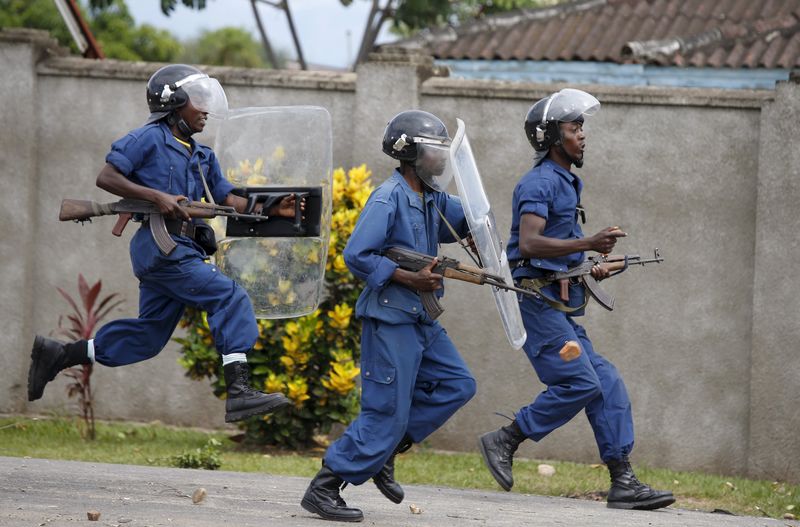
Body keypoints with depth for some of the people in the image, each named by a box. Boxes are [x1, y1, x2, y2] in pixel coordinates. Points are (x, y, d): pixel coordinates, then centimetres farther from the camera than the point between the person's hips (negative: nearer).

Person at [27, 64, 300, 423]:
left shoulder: (201, 157, 21)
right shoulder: (150, 139, -3)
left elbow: (228, 199, 15)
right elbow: (105, 178, -8)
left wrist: (270, 209, -3)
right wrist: (158, 196, -19)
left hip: (183, 251, 9)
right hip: (160, 244, -9)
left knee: (148, 335, 11)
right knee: (230, 299, -16)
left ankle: (56, 355, 21)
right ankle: (238, 392, -23)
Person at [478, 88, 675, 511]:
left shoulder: (567, 183, 21)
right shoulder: (539, 182, -11)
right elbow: (529, 243, -25)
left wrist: (587, 268, 14)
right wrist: (588, 244, -31)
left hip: (562, 308, 10)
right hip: (537, 299, -10)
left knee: (607, 385, 2)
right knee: (579, 384, -15)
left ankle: (623, 482, -1)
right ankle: (504, 442, -2)